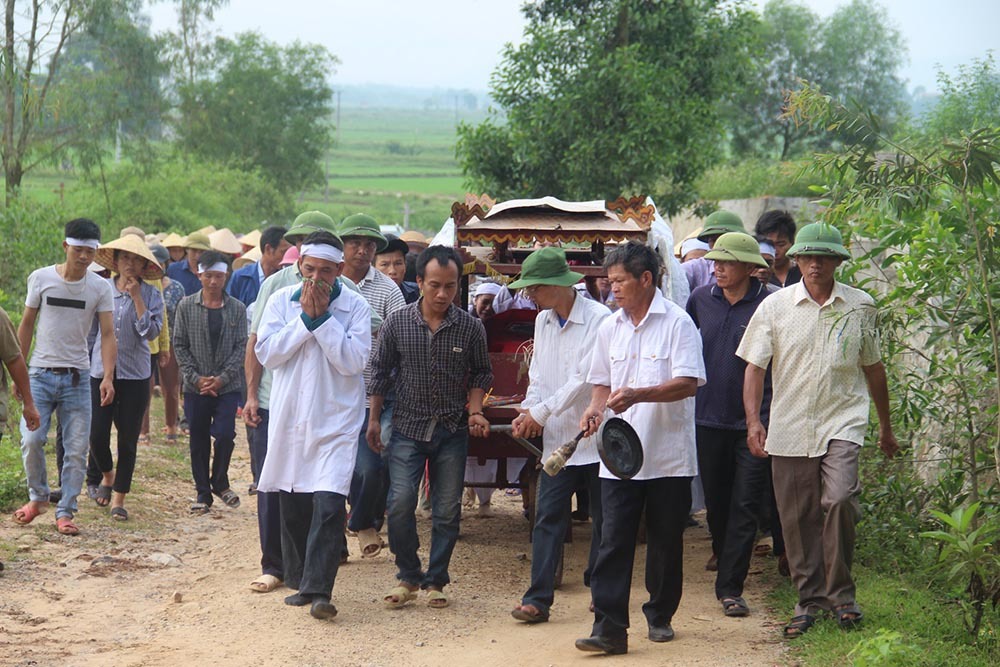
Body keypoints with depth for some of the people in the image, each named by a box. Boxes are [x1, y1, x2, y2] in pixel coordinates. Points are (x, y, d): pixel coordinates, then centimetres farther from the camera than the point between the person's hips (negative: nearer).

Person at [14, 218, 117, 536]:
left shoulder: (100, 287, -2)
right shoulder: (41, 278, -1)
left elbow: (107, 334, -4)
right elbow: (26, 325, 7)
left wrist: (108, 377, -17)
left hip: (77, 378, 0)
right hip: (40, 374, 0)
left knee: (76, 449, -1)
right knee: (31, 439, -10)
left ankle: (65, 512, 10)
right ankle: (38, 497, 14)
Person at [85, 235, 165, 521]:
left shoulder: (150, 294, 0)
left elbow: (151, 331, -13)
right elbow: (89, 330, 11)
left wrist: (136, 296, -15)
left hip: (135, 375, -1)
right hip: (101, 372, 1)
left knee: (128, 440, 2)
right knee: (97, 435, -3)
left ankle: (119, 498, 13)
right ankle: (107, 475, 28)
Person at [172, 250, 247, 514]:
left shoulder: (237, 309, 2)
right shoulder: (186, 306, 2)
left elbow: (241, 347, 0)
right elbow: (179, 345, 2)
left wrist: (222, 378, -11)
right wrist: (196, 378, -8)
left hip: (227, 386, -1)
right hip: (196, 387, 1)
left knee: (225, 435, -10)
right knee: (199, 441, 6)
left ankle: (219, 482, 16)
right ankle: (203, 493, 19)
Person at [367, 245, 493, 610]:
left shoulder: (471, 327, -3)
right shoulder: (397, 323, -4)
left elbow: (480, 373, 10)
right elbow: (380, 372, 6)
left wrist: (474, 410, -4)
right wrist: (374, 420, 5)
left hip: (452, 430, 1)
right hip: (408, 427, -1)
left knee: (447, 510, 4)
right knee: (400, 502, -11)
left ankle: (436, 580, 19)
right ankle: (408, 577, 7)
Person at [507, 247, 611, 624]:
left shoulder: (599, 319, -13)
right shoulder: (543, 321, 10)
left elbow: (586, 378, -18)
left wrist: (542, 412, -15)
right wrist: (528, 412, -4)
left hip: (595, 435, -5)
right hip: (556, 437, 5)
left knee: (603, 518, 7)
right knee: (547, 518, -3)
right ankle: (538, 598, -5)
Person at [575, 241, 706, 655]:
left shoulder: (677, 323, -7)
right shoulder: (609, 328, 11)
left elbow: (689, 383, -15)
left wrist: (639, 395, -27)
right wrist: (596, 408, -1)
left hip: (669, 455, -4)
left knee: (666, 540, 9)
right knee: (614, 542, -5)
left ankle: (660, 616, 26)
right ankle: (609, 627, -7)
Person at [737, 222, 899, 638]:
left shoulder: (860, 306, 6)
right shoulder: (775, 306, 3)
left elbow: (873, 367, 17)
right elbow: (754, 366, 2)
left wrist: (886, 427, 24)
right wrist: (753, 420, -11)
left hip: (842, 421, -1)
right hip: (789, 427, 1)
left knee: (839, 499, -20)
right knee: (797, 518, 4)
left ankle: (841, 592, -4)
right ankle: (810, 600, 19)